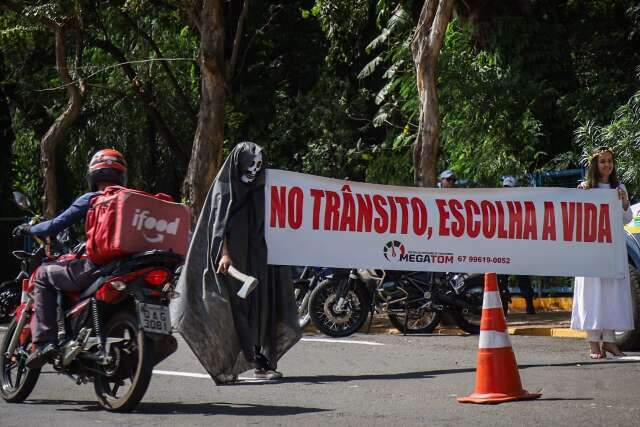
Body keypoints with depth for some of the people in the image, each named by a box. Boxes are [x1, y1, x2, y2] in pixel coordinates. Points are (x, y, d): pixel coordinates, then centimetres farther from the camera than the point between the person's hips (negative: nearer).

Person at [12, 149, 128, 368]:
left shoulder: (91, 199, 0)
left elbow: (54, 227, 0)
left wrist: (29, 229, 19)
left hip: (96, 268, -6)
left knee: (43, 274, 13)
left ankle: (44, 341, 0)